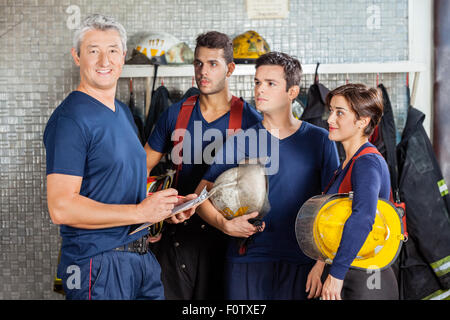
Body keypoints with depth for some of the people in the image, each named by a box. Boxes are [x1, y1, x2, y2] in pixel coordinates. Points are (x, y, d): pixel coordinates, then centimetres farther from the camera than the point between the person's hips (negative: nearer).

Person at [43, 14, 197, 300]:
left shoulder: (124, 113, 14)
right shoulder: (70, 119, -14)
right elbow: (61, 207, -22)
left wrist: (166, 206, 6)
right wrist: (140, 212, -21)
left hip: (142, 257, 8)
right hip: (97, 263, -8)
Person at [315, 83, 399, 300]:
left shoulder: (368, 163, -18)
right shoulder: (348, 163, 12)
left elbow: (362, 217, -35)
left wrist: (336, 274, -34)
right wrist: (321, 264, 16)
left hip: (366, 284, -9)